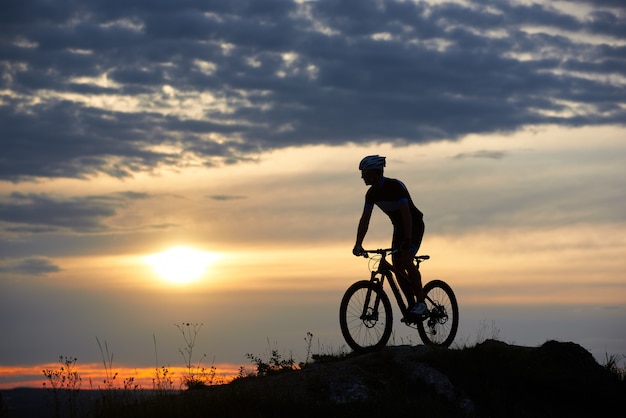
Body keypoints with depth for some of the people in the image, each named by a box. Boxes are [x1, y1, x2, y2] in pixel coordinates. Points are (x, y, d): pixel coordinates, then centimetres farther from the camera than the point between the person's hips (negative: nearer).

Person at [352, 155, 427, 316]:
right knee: (396, 266, -3)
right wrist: (358, 244, -13)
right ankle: (411, 305, 4)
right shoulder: (371, 193, -5)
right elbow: (365, 219, -4)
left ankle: (421, 302, -14)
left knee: (406, 260, -22)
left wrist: (407, 240, -39)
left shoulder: (395, 186, -28)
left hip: (414, 225, -7)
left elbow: (406, 214, -33)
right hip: (399, 227, 7)